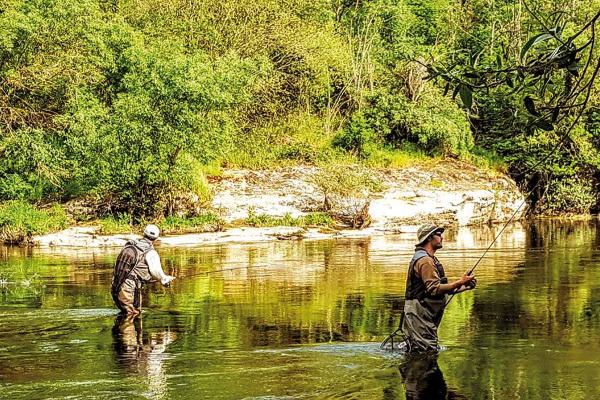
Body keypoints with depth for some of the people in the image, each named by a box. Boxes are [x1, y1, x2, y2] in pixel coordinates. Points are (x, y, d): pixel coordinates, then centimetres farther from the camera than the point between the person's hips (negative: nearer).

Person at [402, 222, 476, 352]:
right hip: (420, 315, -11)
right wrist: (460, 283, -22)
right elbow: (434, 289, -24)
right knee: (428, 352, -13)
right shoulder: (425, 260, -14)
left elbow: (442, 289, 22)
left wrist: (466, 287, 14)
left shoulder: (430, 259, 21)